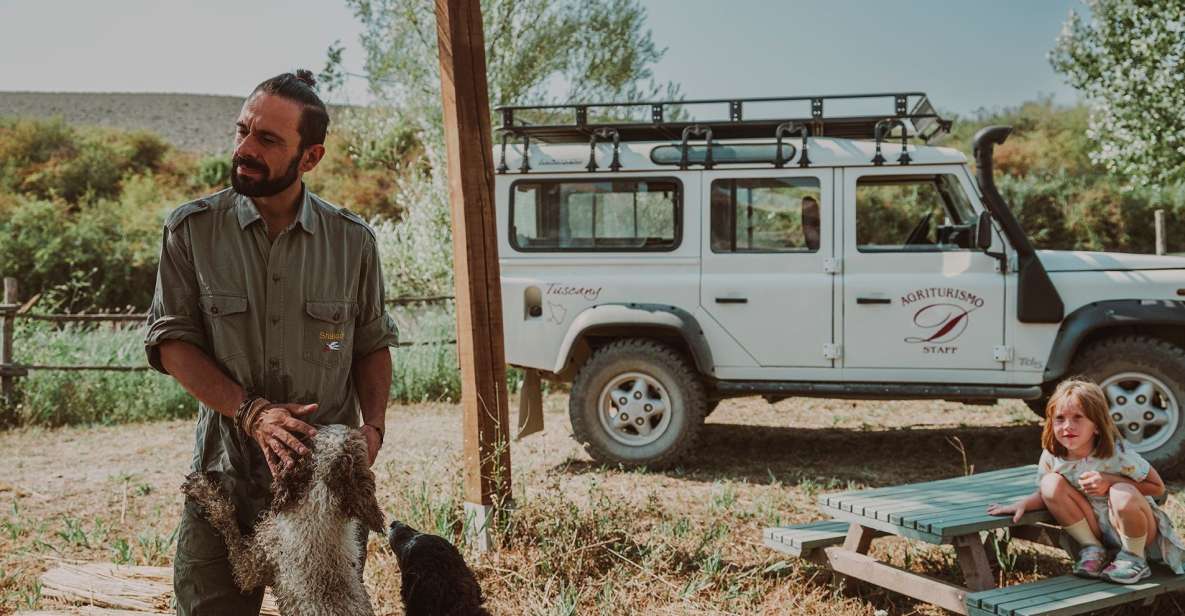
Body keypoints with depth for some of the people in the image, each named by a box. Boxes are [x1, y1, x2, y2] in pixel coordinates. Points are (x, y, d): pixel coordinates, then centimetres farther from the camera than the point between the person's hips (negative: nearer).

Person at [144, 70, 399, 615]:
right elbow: (171, 341, -5)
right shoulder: (190, 229, -3)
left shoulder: (352, 240, 0)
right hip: (224, 476, -1)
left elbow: (373, 344, 8)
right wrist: (250, 412, -18)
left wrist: (373, 426, -8)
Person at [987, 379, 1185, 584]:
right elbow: (1045, 495, 2)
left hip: (1136, 528, -4)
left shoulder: (1117, 454, -24)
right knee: (1052, 483, -18)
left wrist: (1110, 481, -29)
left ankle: (1134, 558, -9)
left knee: (1122, 494, -37)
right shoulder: (1051, 457, -13)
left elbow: (1158, 487, -16)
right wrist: (1023, 504, -20)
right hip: (1097, 530, 4)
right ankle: (1091, 549, -4)